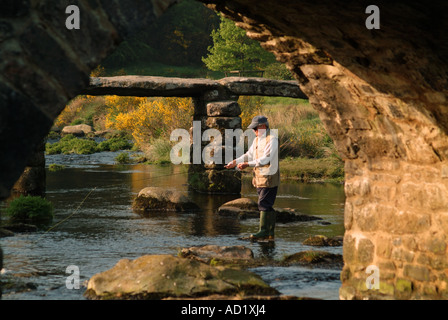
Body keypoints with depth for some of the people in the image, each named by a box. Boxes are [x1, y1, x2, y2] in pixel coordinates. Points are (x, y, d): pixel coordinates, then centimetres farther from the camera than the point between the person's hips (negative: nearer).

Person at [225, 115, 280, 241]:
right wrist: (234, 162, 0)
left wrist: (247, 164, -24)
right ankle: (270, 232, 13)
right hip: (259, 178, 9)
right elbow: (248, 155, 14)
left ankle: (264, 231, -11)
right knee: (267, 205, 10)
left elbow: (266, 159, -21)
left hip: (269, 178, -9)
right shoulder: (257, 140, 16)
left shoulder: (272, 139, -13)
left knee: (264, 203, -12)